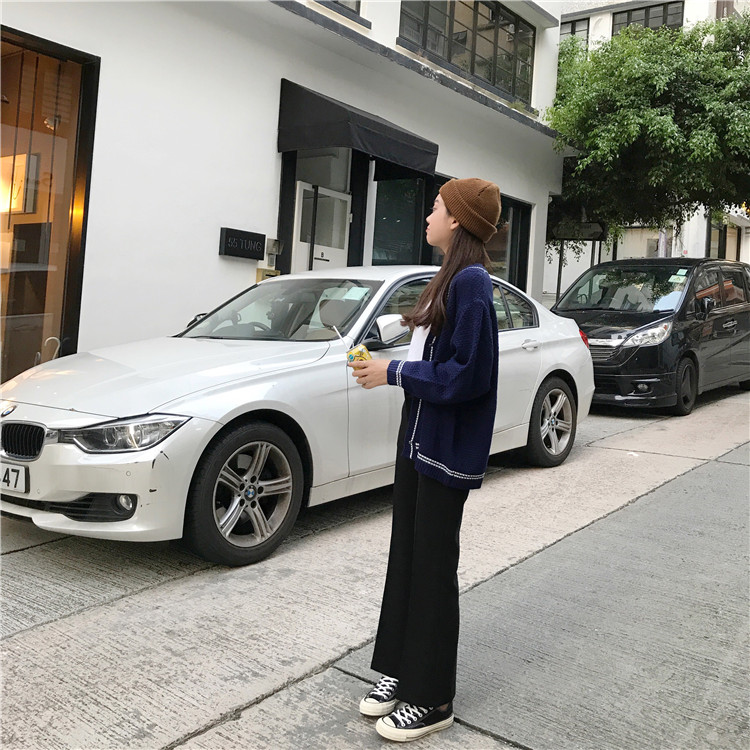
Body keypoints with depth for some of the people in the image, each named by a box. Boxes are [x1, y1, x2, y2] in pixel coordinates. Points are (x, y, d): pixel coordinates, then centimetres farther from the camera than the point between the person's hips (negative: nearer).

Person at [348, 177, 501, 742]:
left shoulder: (471, 282, -18)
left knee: (433, 567, 2)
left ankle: (431, 700, 19)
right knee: (406, 555, 16)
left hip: (447, 450, -9)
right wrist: (389, 369, 5)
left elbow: (466, 375, -23)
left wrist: (393, 373, -17)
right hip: (419, 437, 9)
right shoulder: (451, 277, 12)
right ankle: (399, 669, 32)